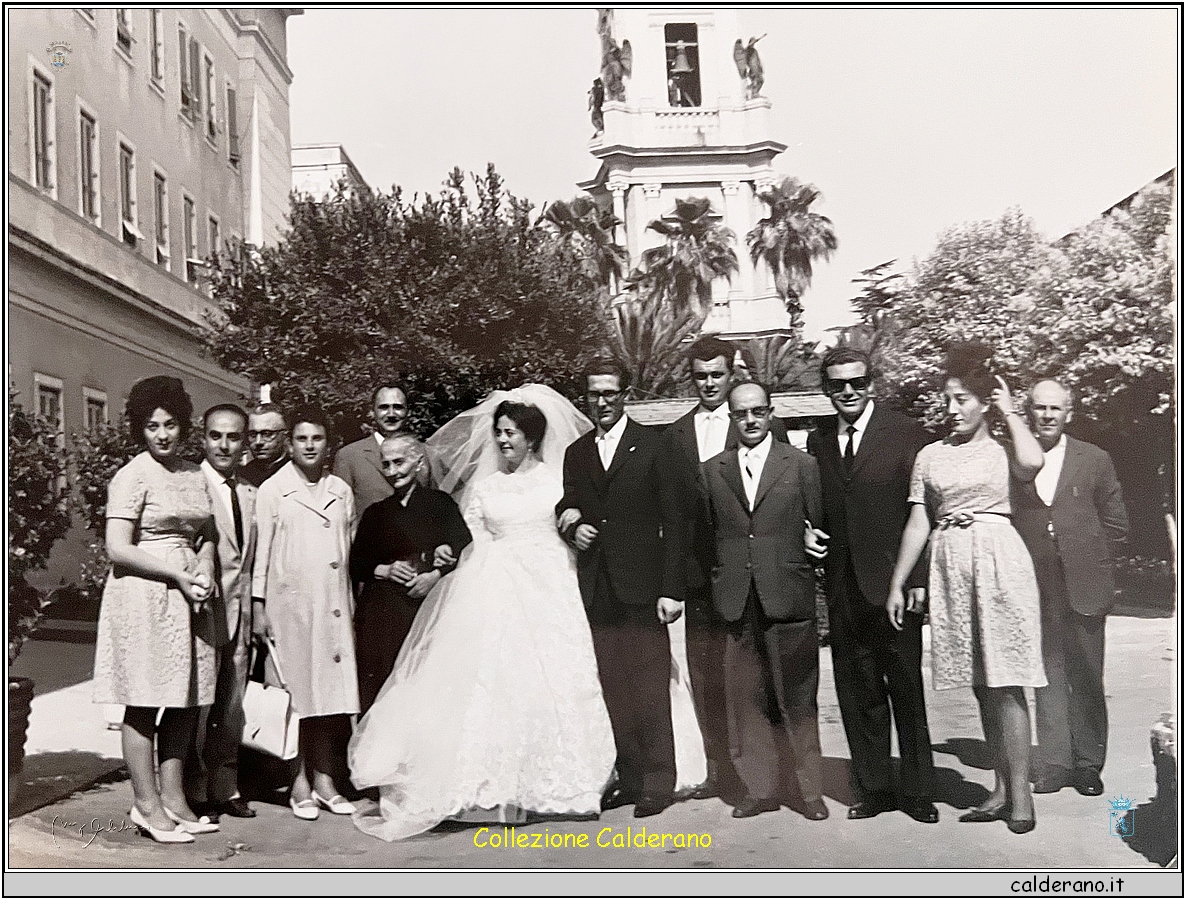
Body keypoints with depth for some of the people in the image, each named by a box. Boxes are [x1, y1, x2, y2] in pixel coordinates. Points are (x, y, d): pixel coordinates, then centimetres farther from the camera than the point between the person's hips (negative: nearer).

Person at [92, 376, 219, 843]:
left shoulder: (195, 475, 12)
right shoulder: (133, 475, -7)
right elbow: (118, 549, -13)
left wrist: (205, 567, -1)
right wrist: (178, 575, -16)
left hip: (188, 597, 7)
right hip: (144, 596, -6)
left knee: (185, 701, 9)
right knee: (144, 703, 0)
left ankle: (173, 796, 19)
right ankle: (146, 804, 9)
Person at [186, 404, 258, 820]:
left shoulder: (250, 493, 12)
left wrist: (253, 609, 13)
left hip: (239, 611, 6)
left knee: (231, 706, 14)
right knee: (197, 705, 1)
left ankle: (225, 788, 27)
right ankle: (194, 792, 15)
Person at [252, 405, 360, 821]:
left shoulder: (341, 491, 10)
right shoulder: (272, 491, 1)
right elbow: (261, 552, 1)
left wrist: (353, 602, 13)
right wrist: (258, 607, -2)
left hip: (334, 605, 3)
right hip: (289, 603, -3)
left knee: (331, 691, 4)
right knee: (295, 691, 1)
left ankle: (324, 779, 14)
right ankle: (300, 782, 12)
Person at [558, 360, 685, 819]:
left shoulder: (653, 445, 0)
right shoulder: (576, 453, 14)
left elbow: (673, 519, -2)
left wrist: (671, 588, -8)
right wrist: (570, 526, -3)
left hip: (641, 585, -4)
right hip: (597, 588, 4)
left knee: (650, 690, -3)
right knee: (613, 690, 6)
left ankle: (658, 781, 7)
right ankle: (629, 776, 16)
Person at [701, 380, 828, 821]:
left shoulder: (801, 465, 5)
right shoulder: (712, 471, 10)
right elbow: (705, 533, 10)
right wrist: (712, 591, 5)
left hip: (789, 598, -2)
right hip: (736, 602, 2)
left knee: (799, 700, 6)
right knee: (744, 698, 5)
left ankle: (809, 789, 19)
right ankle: (759, 789, 18)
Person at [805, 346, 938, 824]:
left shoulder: (906, 434, -5)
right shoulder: (816, 441, 10)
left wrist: (918, 580, -13)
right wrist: (812, 533, -1)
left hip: (893, 584, -4)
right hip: (843, 587, 5)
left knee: (907, 691, 6)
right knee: (857, 694, 11)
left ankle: (918, 791, 21)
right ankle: (873, 788, 25)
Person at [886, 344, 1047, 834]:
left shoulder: (1003, 449, 4)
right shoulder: (930, 455, 12)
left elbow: (1032, 463, -21)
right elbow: (918, 522, 9)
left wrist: (1010, 410, -6)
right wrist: (897, 583, 4)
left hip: (998, 562, -3)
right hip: (950, 568, 4)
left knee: (1003, 682, -4)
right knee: (981, 684, 9)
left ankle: (1019, 793, 4)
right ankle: (1002, 789, 17)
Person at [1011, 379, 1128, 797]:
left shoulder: (1095, 460, 4)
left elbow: (1116, 523, 8)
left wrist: (1097, 568, 4)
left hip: (1084, 587, 0)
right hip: (1036, 589, 0)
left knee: (1087, 679, 8)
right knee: (1047, 677, 5)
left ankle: (1088, 764, 20)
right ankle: (1053, 764, 13)